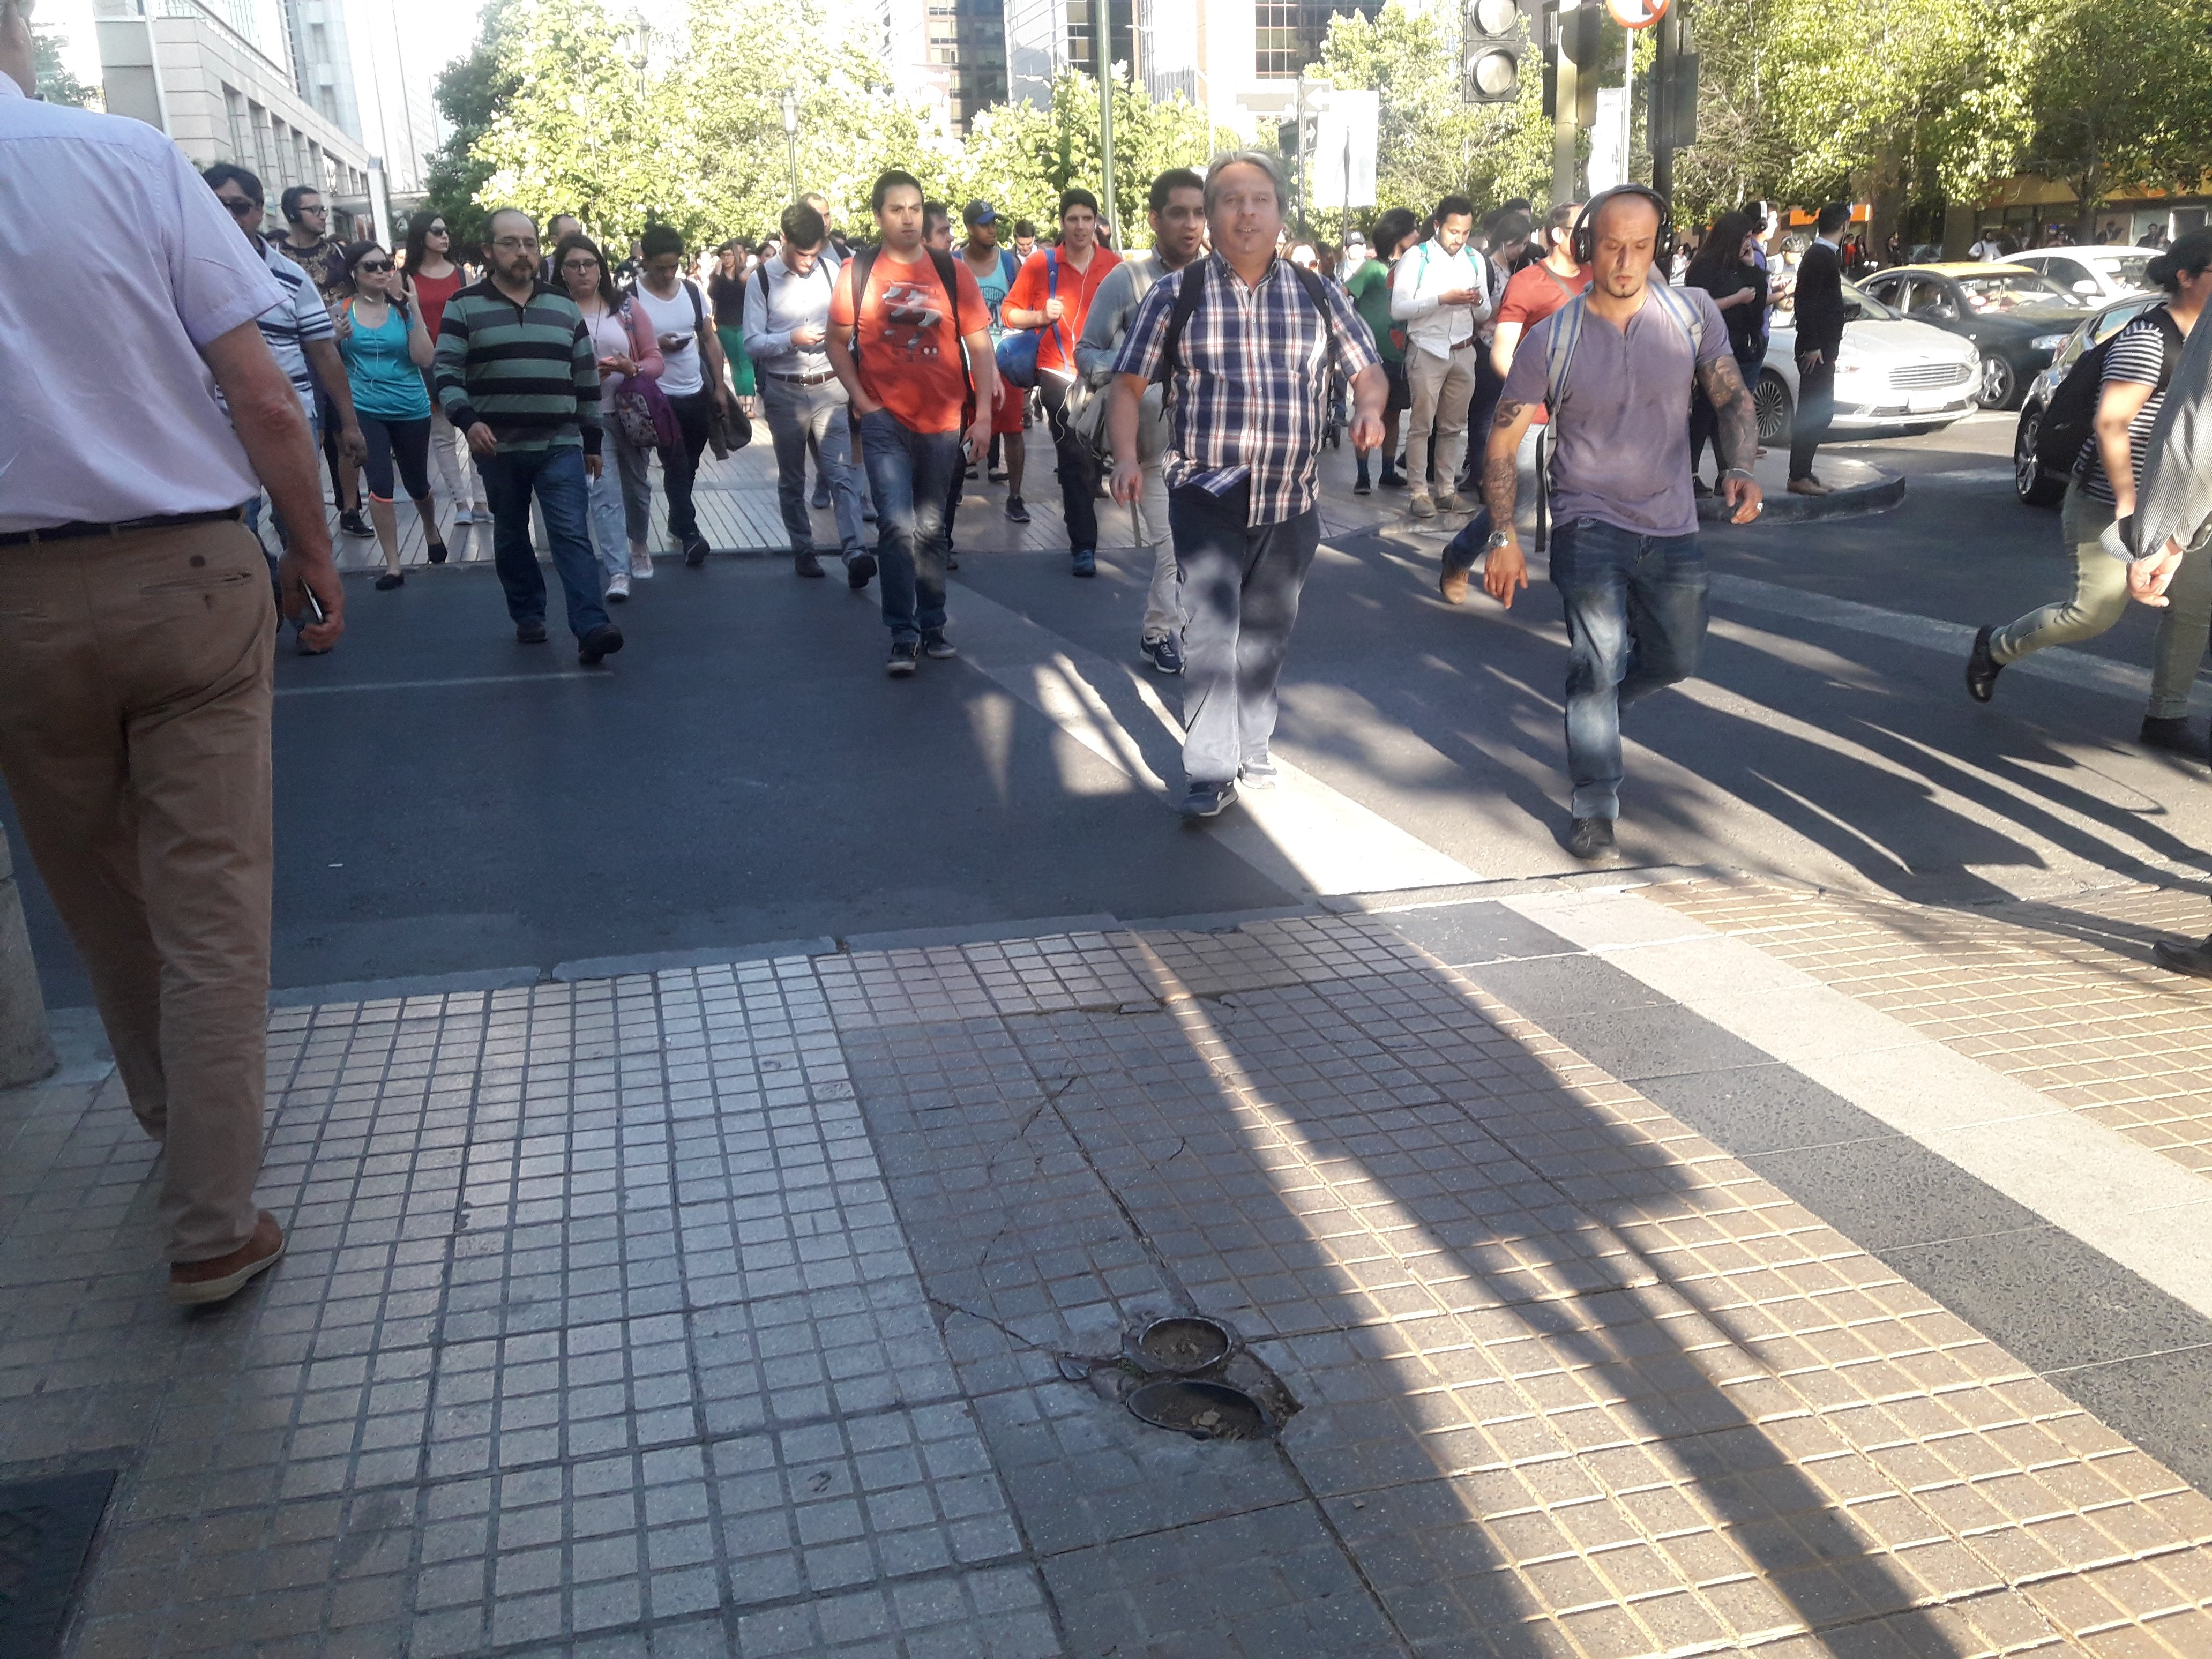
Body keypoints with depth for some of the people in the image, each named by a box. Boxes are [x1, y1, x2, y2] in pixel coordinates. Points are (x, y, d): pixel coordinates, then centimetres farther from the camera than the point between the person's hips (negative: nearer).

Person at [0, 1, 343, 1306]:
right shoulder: (130, 158, -7)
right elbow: (262, 397, -9)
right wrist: (316, 556, 3)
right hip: (184, 574, -3)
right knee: (210, 907, 3)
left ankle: (174, 1120, 40)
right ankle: (214, 1226, 8)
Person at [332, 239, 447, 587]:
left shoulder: (403, 309, -4)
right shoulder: (342, 310, -2)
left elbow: (424, 359, -13)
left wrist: (415, 310, -17)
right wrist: (337, 337, -16)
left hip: (411, 410, 1)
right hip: (365, 411, 0)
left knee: (417, 483, 17)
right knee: (380, 486, -8)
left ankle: (432, 531, 48)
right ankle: (393, 565, 3)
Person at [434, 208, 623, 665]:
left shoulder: (564, 307, 10)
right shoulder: (464, 306, 1)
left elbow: (586, 378, 13)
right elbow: (447, 372, -4)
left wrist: (592, 440, 13)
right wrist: (467, 420, -21)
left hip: (561, 444, 0)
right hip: (498, 446, 0)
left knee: (572, 534, -9)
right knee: (511, 535, 11)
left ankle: (591, 627, -17)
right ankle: (528, 615, 25)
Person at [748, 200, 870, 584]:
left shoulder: (831, 271, 5)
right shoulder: (762, 281, -3)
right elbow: (752, 343, -6)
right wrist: (792, 339, -20)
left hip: (829, 389, 1)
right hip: (784, 393, -1)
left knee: (841, 472, -13)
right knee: (792, 480, 11)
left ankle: (854, 552, -23)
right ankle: (802, 550, 23)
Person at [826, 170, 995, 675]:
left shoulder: (952, 272, 2)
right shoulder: (857, 272, 0)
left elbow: (980, 347, 3)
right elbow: (838, 343, 6)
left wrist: (982, 415, -3)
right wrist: (862, 401, -4)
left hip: (943, 423, 2)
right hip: (886, 422, -2)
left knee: (931, 530, 11)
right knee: (898, 526, -10)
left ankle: (932, 625, 22)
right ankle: (903, 636, -3)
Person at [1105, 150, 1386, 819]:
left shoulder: (1317, 295, 7)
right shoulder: (1176, 294, 0)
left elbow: (1368, 369, 14)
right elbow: (1129, 383, 1)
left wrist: (1369, 408, -9)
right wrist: (1127, 458, -15)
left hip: (1291, 502, 3)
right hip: (1206, 496, -3)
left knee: (1267, 634, 14)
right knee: (1211, 630, -12)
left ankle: (1253, 746, 31)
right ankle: (1209, 772, -6)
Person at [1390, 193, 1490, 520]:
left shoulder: (1475, 260, 9)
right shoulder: (1416, 259, -5)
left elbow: (1484, 314, 14)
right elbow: (1398, 309, -13)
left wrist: (1478, 301, -10)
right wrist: (1442, 299, -20)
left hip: (1463, 352, 4)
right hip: (1426, 352, -4)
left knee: (1454, 426, 8)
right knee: (1421, 425, -3)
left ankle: (1447, 489, 14)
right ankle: (1418, 491, 1)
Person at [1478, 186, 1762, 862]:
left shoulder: (1692, 313, -4)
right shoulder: (1551, 340, -10)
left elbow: (1732, 398, 2)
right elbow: (1503, 442, -4)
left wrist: (1740, 470, -18)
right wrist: (1503, 537, -9)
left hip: (1672, 527, 4)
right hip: (1590, 523, -3)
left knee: (1674, 662, 15)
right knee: (1599, 660, -13)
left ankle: (1590, 700, 46)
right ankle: (1595, 808, -2)